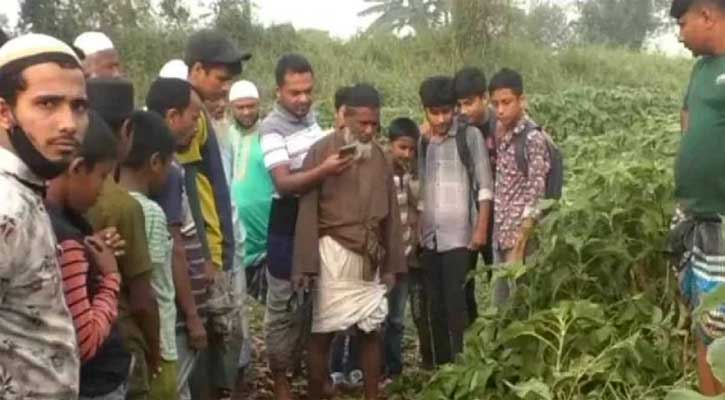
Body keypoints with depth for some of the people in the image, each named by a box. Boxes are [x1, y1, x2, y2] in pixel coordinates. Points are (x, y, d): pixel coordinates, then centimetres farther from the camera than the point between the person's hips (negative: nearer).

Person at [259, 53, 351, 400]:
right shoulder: (272, 129, -19)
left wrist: (339, 154, 4)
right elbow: (284, 183, -30)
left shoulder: (311, 117, 4)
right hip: (288, 226, -7)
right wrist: (323, 171, -43)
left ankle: (298, 367, 35)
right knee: (284, 305, 3)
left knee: (311, 300, 18)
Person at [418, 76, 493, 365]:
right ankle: (441, 367, 18)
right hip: (429, 238, 5)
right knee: (436, 307, 9)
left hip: (459, 237, -5)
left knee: (456, 304, -8)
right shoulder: (422, 142, 11)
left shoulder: (470, 136, -2)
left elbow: (484, 186, -4)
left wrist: (481, 229, -10)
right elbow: (417, 188, 13)